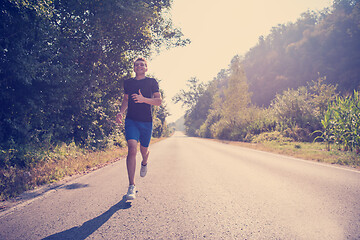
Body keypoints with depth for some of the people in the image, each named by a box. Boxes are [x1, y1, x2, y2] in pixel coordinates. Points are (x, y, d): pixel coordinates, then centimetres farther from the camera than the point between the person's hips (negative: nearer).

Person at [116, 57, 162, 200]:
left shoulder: (152, 82, 5)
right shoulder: (128, 83, 13)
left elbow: (159, 101, -2)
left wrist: (144, 99, -18)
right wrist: (121, 112, 4)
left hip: (146, 121, 0)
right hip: (131, 120, 0)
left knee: (144, 150, 11)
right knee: (132, 149, -18)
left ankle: (144, 163, 51)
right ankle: (132, 187, -16)